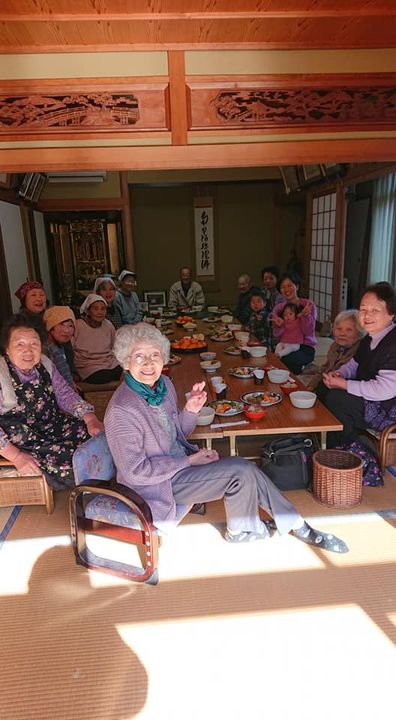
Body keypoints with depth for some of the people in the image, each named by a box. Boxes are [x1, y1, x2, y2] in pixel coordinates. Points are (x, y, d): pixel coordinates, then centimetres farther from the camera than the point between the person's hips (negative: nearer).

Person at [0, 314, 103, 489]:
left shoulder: (45, 364, 0)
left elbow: (65, 394, 4)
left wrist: (90, 419, -12)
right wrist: (16, 456, -24)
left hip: (53, 425, 6)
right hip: (22, 440, -6)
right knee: (67, 463, -23)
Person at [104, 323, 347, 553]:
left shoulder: (163, 384, -2)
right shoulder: (122, 411, -26)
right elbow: (135, 471, -21)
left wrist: (191, 410, -12)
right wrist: (190, 461, -16)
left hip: (179, 463, 7)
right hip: (156, 484, -7)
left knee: (247, 470, -7)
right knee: (241, 471, -16)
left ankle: (298, 526, 11)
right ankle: (241, 530, 11)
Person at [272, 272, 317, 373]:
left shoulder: (308, 305, -1)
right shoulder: (278, 308, 8)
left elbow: (308, 333, -10)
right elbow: (277, 336, 2)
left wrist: (305, 316, -26)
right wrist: (280, 326, -20)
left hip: (305, 347, -3)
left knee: (287, 361, -33)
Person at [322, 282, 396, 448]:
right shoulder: (370, 339, 8)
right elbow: (354, 364, 21)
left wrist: (343, 384, -22)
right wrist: (339, 374, -3)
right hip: (369, 399, 10)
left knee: (334, 398, -22)